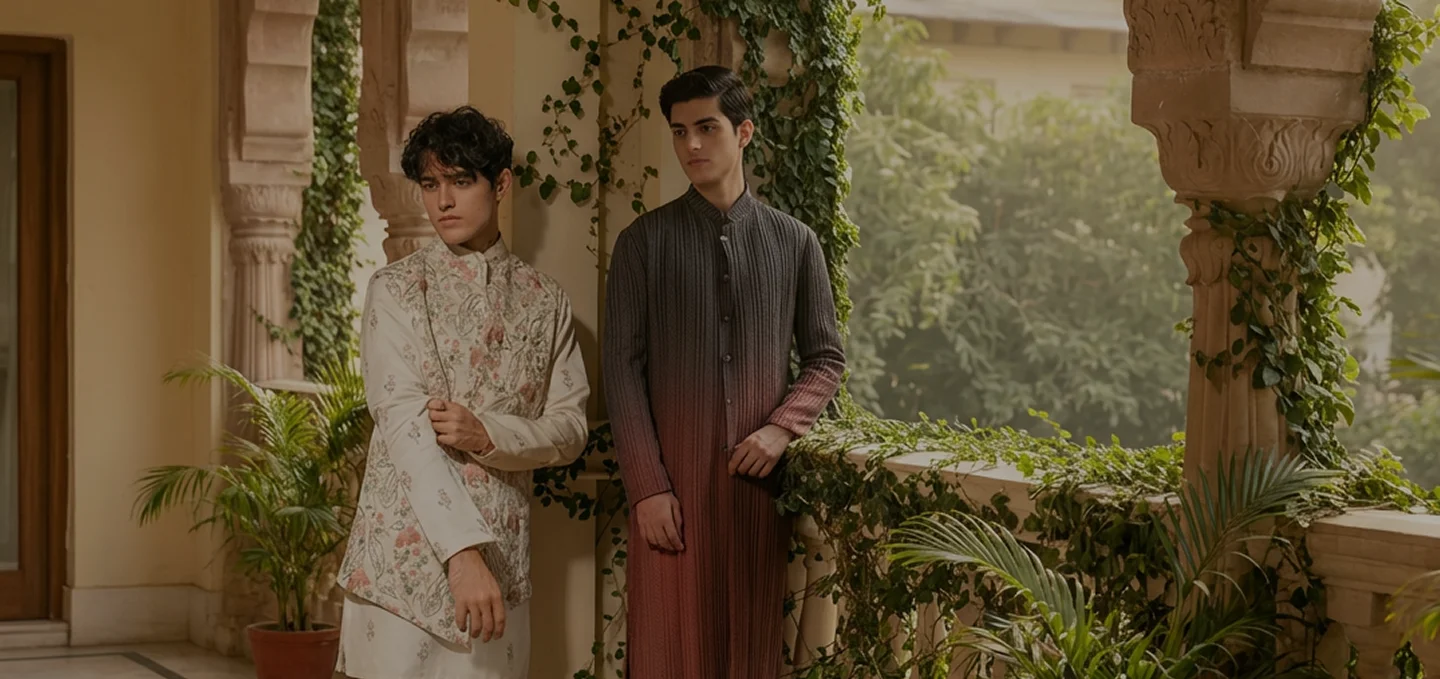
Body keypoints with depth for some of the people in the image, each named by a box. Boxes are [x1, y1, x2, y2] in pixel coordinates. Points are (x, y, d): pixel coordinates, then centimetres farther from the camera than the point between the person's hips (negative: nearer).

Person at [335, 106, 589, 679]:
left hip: (501, 548, 2)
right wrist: (462, 553, -23)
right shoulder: (396, 289, -1)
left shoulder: (544, 301, 9)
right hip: (409, 545, -2)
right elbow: (404, 426, -12)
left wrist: (487, 435, -13)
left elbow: (571, 428, 8)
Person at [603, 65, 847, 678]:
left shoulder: (793, 243, 6)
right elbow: (622, 370, -2)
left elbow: (826, 357, 12)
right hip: (672, 483, -1)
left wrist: (783, 426, -6)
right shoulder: (644, 242, 1)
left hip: (756, 478, 2)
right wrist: (648, 486, -8)